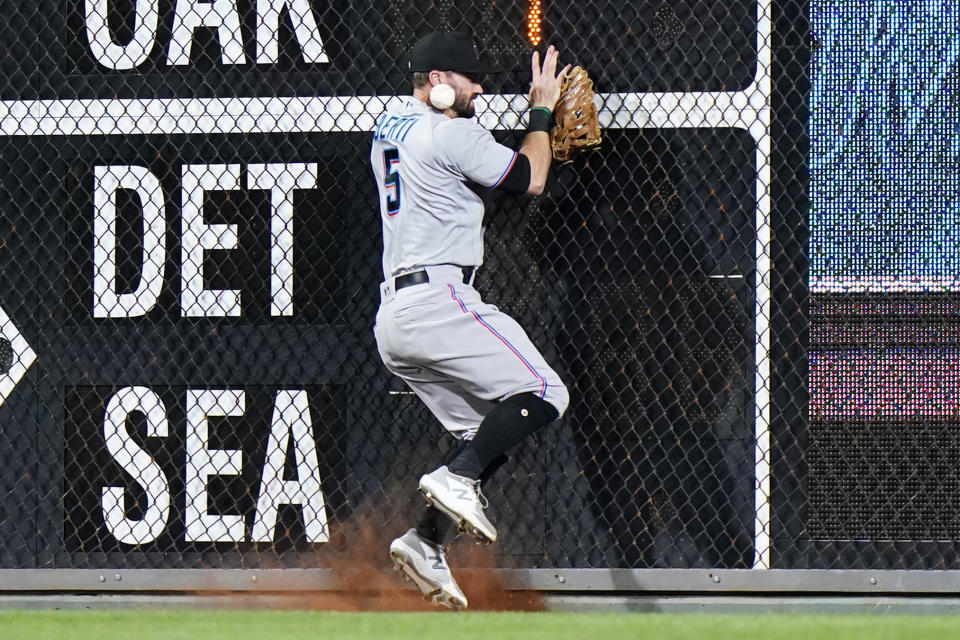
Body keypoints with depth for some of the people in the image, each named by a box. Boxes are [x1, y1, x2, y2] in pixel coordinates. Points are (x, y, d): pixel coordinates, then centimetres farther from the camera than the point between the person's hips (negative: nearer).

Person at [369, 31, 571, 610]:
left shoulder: (388, 130, 20)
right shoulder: (451, 134, -7)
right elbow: (531, 179, 0)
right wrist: (542, 112, 13)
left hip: (393, 318, 9)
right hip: (440, 301, -9)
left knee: (489, 432, 11)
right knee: (542, 393, -10)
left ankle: (427, 540, -6)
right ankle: (458, 477, -26)